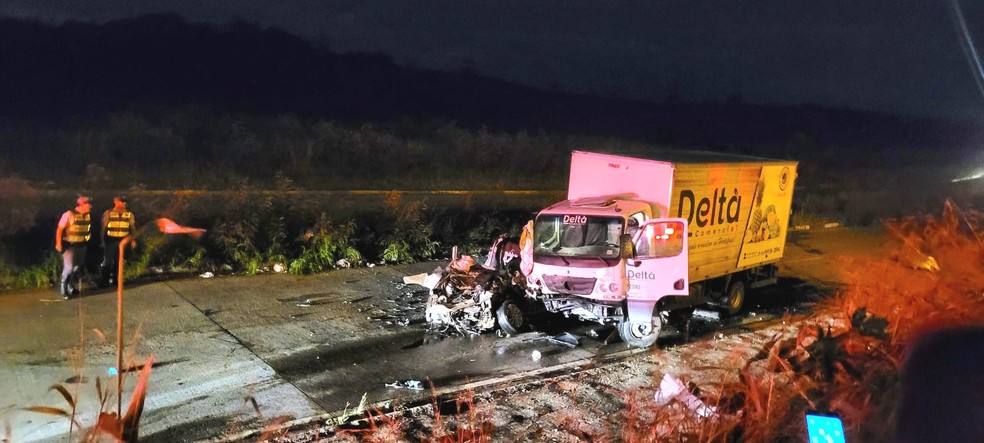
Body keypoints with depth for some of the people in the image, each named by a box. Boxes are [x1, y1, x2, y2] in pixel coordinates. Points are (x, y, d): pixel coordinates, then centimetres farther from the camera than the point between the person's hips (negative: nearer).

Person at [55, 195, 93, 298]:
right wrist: (58, 244, -16)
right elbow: (60, 229, -15)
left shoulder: (87, 215, 1)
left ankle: (72, 287, 30)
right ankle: (63, 288, 10)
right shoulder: (69, 214, -16)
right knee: (69, 267, -7)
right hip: (69, 245, -6)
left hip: (81, 246, 6)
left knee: (77, 267, 15)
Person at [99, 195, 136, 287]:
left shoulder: (129, 214, 6)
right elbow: (103, 228, 1)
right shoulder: (108, 213, -2)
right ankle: (103, 281, 11)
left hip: (122, 241, 3)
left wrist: (133, 239, -3)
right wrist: (103, 241, -2)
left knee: (119, 262, 9)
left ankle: (113, 279, 22)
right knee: (107, 261, 0)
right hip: (110, 240, -3)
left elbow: (132, 228, 7)